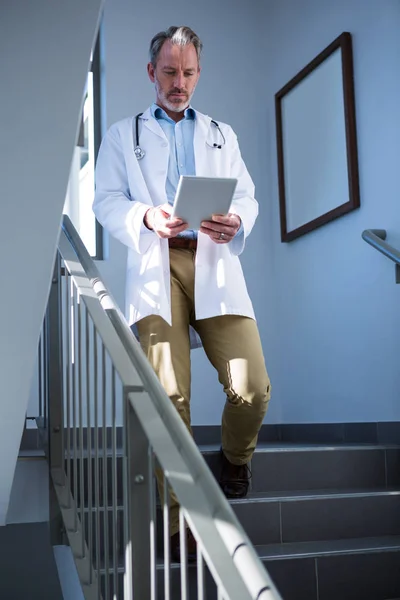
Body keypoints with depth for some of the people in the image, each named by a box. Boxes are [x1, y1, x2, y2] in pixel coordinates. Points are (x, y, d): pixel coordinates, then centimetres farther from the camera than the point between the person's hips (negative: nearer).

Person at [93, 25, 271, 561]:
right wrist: (146, 217, -14)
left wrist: (237, 222, -8)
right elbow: (107, 201, 9)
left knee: (252, 386, -13)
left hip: (214, 261, 2)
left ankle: (235, 458, 20)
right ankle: (179, 521, -1)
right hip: (156, 264, -1)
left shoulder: (221, 134, 27)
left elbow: (247, 196, 17)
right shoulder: (123, 135, 21)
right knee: (169, 395, -12)